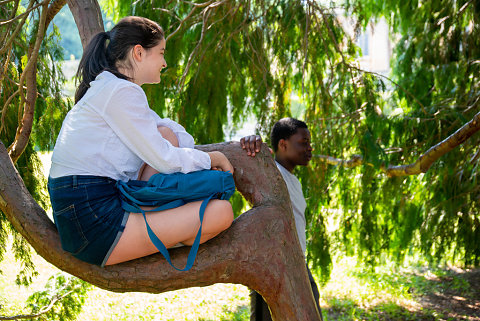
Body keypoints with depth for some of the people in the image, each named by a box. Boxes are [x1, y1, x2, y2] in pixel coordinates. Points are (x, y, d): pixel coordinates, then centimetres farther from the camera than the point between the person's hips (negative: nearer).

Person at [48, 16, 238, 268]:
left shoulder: (104, 88, 19)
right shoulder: (122, 92, -13)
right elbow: (164, 160, -13)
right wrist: (212, 158, 3)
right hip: (94, 224, -10)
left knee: (166, 134, 16)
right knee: (221, 212, -16)